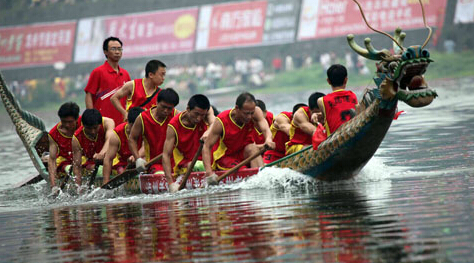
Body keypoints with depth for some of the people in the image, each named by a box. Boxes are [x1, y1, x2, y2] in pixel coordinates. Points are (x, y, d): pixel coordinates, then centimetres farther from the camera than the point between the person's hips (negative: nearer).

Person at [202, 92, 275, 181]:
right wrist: (209, 172, -34)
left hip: (244, 154, 3)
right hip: (226, 157, -3)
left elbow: (265, 129, -30)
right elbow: (207, 146, -20)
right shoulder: (221, 121, -22)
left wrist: (268, 139, -56)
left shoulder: (255, 111, -15)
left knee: (252, 148, -31)